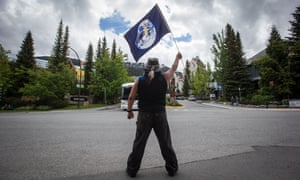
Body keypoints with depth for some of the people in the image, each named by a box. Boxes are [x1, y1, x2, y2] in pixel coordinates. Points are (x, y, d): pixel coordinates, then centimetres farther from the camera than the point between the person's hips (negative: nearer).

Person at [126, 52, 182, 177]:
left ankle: (132, 170, 24)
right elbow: (173, 68, 15)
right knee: (166, 143, 14)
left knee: (139, 143, 11)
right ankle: (172, 169, 28)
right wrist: (177, 57, 33)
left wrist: (129, 111, 12)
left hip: (144, 115, 0)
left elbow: (131, 97, -2)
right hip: (160, 115, 0)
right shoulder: (164, 78, -3)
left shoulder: (139, 80, -3)